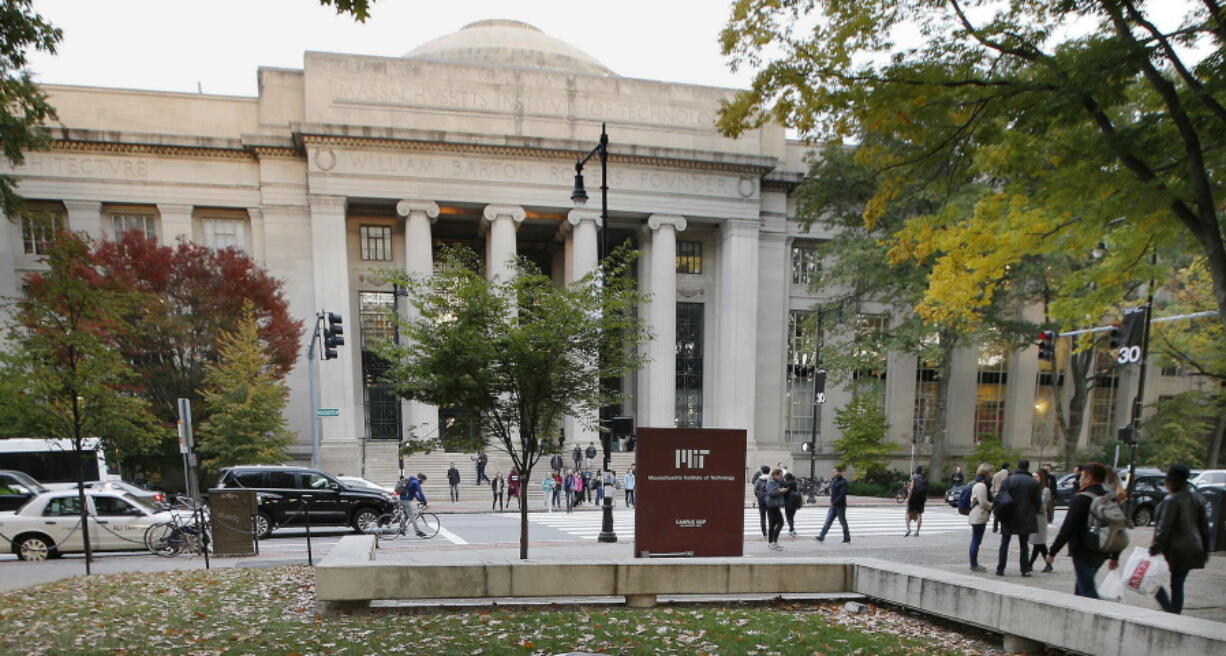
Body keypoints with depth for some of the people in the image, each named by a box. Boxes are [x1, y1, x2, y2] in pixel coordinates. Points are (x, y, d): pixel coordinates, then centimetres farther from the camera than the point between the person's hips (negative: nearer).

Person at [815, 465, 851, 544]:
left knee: (843, 522, 4)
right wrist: (831, 501, 7)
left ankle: (847, 538, 18)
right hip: (833, 506, 7)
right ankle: (821, 537, -4)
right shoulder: (833, 481, 12)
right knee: (828, 521, 1)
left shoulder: (843, 482, -12)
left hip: (840, 506, -7)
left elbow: (842, 495, -18)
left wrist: (834, 503, -19)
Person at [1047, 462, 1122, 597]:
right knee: (1081, 587, 20)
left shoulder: (1081, 499, -15)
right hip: (1101, 552, 8)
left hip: (1084, 552, -8)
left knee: (1087, 591, -6)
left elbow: (1067, 528, -18)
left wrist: (1052, 551, -12)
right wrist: (1115, 556, 22)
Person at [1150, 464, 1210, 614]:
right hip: (1194, 549, 8)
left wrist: (1154, 549, -18)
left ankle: (1170, 611, -7)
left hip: (1174, 550, -8)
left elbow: (1163, 528, -19)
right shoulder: (1197, 498, 9)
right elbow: (1204, 527, 15)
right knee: (1178, 585, 13)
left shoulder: (1172, 500, -15)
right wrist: (1205, 549, 22)